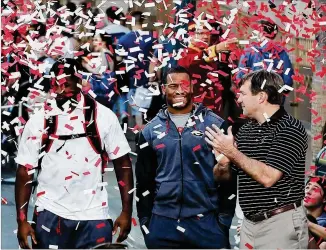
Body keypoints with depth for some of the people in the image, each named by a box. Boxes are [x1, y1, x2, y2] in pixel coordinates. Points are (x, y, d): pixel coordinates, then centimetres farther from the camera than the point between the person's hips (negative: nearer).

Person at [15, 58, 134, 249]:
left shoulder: (103, 116, -3)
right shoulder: (38, 122, 0)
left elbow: (122, 164, 0)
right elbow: (25, 172, 1)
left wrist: (127, 211, -4)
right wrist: (22, 220, -4)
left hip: (93, 215, 0)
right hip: (50, 213, 1)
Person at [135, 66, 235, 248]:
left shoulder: (215, 125, 0)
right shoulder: (151, 131, 9)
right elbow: (144, 181, 13)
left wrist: (225, 218, -5)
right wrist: (145, 221, 7)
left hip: (206, 223, -2)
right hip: (162, 224, 2)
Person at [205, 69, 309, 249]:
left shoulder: (290, 129, -13)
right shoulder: (245, 130, 8)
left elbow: (267, 177, -23)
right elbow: (221, 176, 13)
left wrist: (232, 152, -17)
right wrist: (223, 164, -10)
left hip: (281, 222, -7)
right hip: (249, 222, 7)